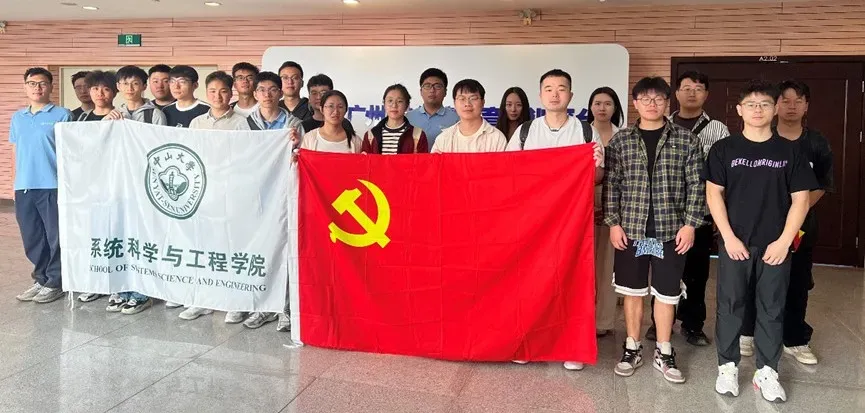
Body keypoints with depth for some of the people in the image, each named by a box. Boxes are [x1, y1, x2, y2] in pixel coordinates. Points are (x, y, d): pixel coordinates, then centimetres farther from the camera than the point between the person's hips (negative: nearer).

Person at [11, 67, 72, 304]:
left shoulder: (62, 115, -2)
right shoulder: (17, 118, 14)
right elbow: (17, 151, 19)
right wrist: (19, 181, 13)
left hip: (52, 186, -5)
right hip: (23, 188, 6)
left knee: (56, 237, 2)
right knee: (31, 238, 12)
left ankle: (55, 282, 14)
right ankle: (41, 279, 26)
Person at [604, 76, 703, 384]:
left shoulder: (686, 139, 1)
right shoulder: (620, 140, 3)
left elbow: (696, 185, 0)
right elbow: (611, 185, 2)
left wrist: (689, 224, -7)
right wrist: (613, 223, -4)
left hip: (671, 229, 0)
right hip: (631, 229, 1)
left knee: (666, 293, 9)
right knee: (632, 290, 10)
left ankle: (664, 353, 23)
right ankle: (632, 348, 24)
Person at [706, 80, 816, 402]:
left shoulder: (790, 151, 3)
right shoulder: (724, 149, 1)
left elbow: (801, 199, 2)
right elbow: (713, 194, -1)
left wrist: (783, 241, -7)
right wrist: (729, 237, -9)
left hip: (776, 245, 1)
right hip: (734, 242, -1)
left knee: (772, 309, 8)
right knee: (730, 306, 6)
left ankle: (767, 371, 20)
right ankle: (727, 366, 19)